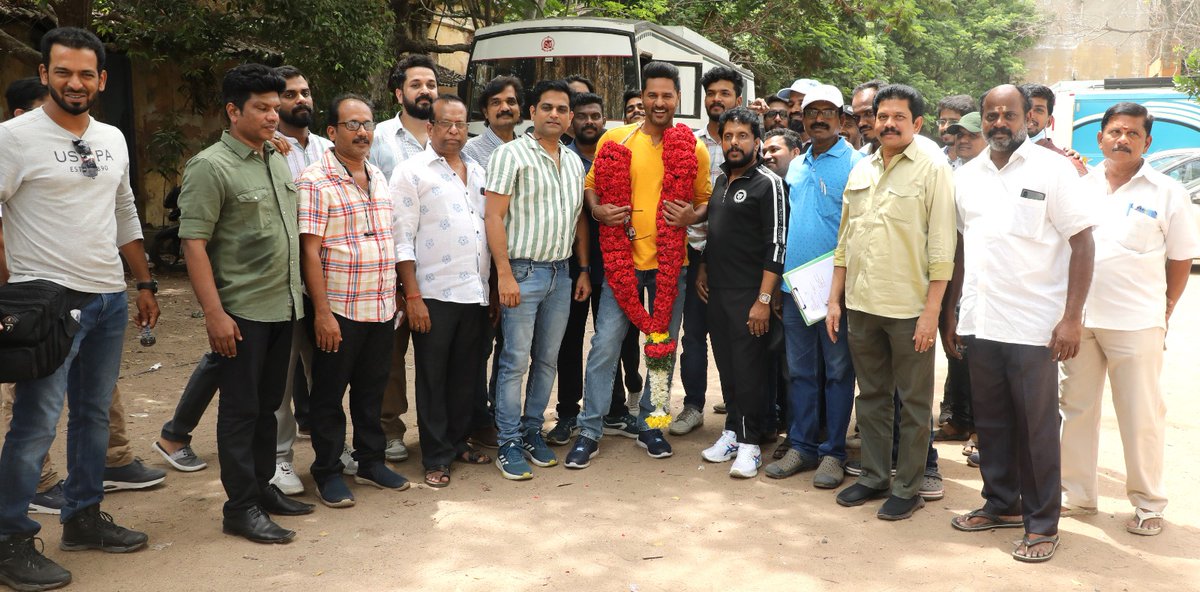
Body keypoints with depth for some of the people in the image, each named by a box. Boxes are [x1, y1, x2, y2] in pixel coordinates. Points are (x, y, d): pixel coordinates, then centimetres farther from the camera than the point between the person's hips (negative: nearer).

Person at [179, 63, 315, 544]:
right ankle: (241, 508, 10)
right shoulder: (211, 166, -11)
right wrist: (214, 312, -20)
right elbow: (194, 243, -15)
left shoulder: (277, 160, 12)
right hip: (242, 311, -7)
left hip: (283, 305, 7)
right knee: (241, 409, 1)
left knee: (268, 404, 15)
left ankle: (262, 487, 28)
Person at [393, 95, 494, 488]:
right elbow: (402, 239, -8)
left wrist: (494, 287, 13)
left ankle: (458, 442, 28)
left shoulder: (479, 172, 14)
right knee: (433, 378, 3)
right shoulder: (412, 172, -3)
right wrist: (413, 295, -14)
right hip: (434, 294, -5)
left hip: (477, 293, 5)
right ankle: (436, 458, 13)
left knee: (468, 374, 12)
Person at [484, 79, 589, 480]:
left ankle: (532, 431, 23)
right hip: (523, 271, -6)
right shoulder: (511, 154, -6)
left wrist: (584, 270, 13)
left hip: (561, 274, 6)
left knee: (547, 360, 11)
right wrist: (505, 274, -17)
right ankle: (509, 443, 7)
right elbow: (494, 216, -11)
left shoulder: (574, 162, 14)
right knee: (515, 360, -2)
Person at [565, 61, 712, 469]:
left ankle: (649, 424, 27)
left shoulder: (694, 149, 5)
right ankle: (590, 432, 7)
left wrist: (692, 216, -11)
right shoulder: (615, 139, 2)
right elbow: (591, 186, 8)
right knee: (605, 344, -4)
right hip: (624, 258, -2)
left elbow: (704, 200, 10)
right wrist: (598, 211, -12)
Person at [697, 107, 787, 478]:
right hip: (717, 291, 7)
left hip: (749, 294, -7)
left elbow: (776, 246, -14)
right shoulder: (720, 180, 14)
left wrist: (763, 299, -18)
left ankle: (750, 444, 6)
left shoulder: (768, 184, -8)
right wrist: (702, 272, 15)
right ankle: (732, 431, 23)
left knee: (749, 369, -3)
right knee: (726, 365, 12)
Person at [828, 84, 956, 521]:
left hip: (909, 308, -5)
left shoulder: (933, 169, -5)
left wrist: (931, 312, -14)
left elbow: (941, 248, -10)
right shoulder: (861, 170, 12)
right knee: (871, 395, 14)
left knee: (913, 402, 5)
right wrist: (835, 299, 11)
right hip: (861, 304, 6)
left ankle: (907, 488, 15)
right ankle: (874, 476, 27)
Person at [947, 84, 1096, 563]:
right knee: (990, 421, 14)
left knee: (1036, 427, 3)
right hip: (979, 321, 5)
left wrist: (1072, 318, -13)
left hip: (1034, 325, -5)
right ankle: (1001, 505, 30)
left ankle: (1042, 524, 16)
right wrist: (952, 309, 12)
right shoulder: (966, 175, 9)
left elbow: (1082, 243, -8)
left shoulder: (1051, 169, -6)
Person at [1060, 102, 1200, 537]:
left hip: (1136, 323, -3)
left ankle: (1148, 505, 18)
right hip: (1079, 319, 4)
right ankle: (1076, 493, 25)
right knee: (1075, 407, 11)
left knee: (1142, 417, 4)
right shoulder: (1080, 187, 8)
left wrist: (1163, 312, 2)